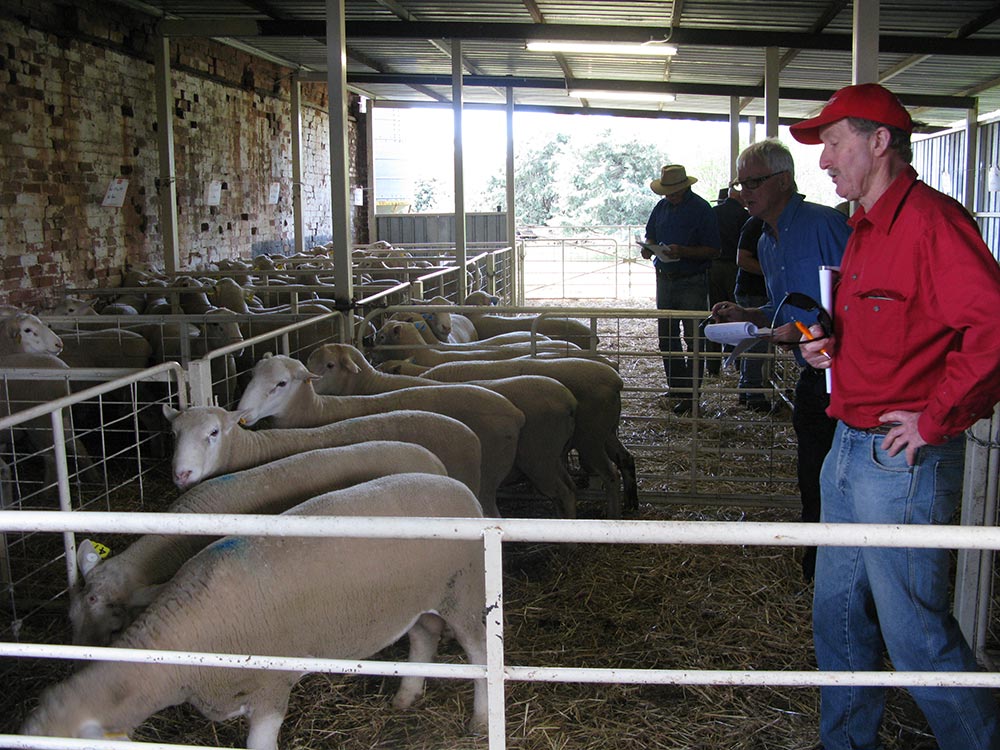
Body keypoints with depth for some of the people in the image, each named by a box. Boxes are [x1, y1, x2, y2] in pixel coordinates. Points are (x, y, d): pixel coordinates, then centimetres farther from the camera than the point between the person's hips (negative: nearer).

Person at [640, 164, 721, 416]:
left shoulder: (701, 209, -10)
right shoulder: (661, 207, 9)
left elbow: (712, 251, -13)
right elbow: (651, 234, 21)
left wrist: (683, 251, -25)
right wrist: (648, 247, -2)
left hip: (692, 284, -7)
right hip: (665, 280, 7)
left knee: (694, 338, -4)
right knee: (667, 336, 11)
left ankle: (690, 395, 1)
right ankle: (675, 387, 22)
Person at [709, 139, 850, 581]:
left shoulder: (823, 224, -15)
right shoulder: (767, 244, 14)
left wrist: (807, 331, -22)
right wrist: (745, 314, 7)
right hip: (813, 375, 9)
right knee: (813, 482, 16)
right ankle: (816, 573, 31)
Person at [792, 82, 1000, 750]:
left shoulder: (929, 219, -17)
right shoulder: (866, 229, 15)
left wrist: (934, 419, -22)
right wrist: (831, 346, 9)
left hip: (903, 461, -10)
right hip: (851, 448, 10)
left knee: (916, 632, 1)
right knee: (839, 614, 18)